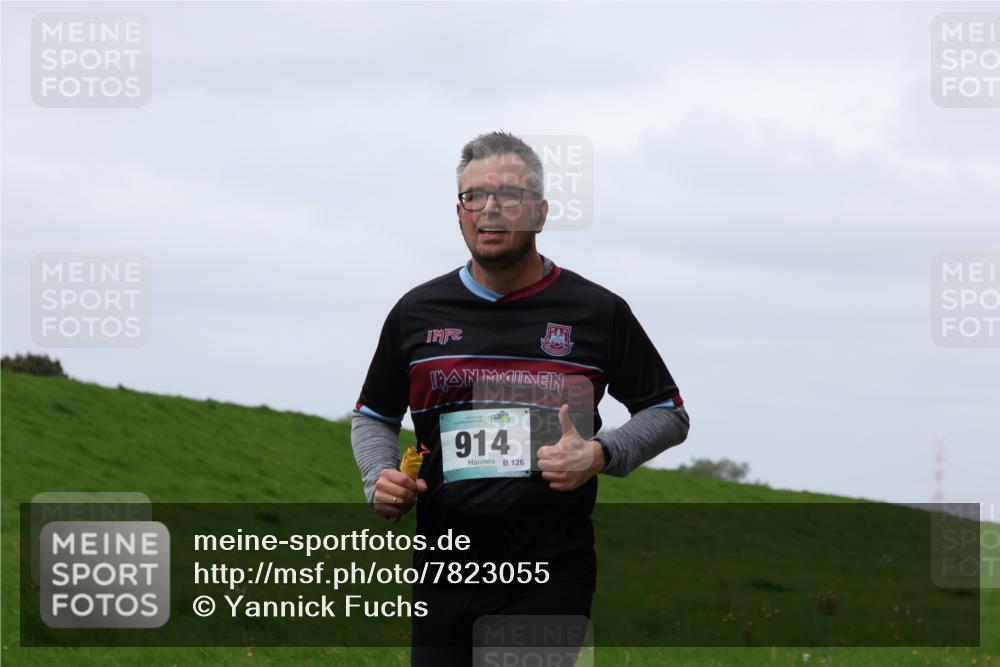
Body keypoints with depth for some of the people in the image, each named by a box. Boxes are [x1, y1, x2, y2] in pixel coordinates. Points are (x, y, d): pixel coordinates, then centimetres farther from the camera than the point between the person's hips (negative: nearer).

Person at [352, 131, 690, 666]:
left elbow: (668, 415, 12)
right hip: (445, 570, 2)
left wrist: (601, 455, -7)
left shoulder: (598, 312, 4)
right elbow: (374, 416, 23)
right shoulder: (417, 312, 10)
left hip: (552, 574, -2)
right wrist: (380, 477, 2)